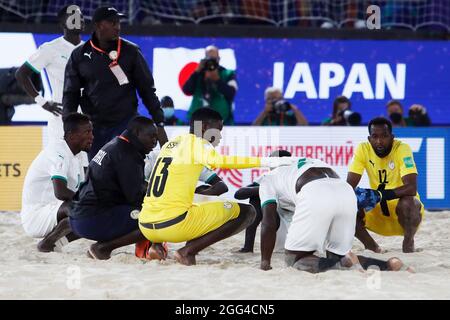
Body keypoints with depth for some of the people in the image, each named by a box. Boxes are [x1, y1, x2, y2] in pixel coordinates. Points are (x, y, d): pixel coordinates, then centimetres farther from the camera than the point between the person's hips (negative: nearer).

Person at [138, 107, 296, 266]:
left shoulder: (170, 144, 20)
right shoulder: (197, 143, -1)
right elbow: (218, 161, -22)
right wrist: (265, 162, -23)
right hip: (174, 224, -8)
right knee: (246, 212, 1)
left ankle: (155, 245, 12)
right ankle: (188, 251, -8)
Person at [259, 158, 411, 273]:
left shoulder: (269, 179, 30)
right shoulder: (310, 162, 45)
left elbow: (269, 223, 17)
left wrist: (265, 263, 22)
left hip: (315, 197, -5)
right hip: (347, 192, 5)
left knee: (293, 259, 7)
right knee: (336, 255, 21)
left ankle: (342, 265, -21)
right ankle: (387, 266, -5)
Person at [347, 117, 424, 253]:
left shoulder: (402, 149, -21)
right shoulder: (363, 149, -11)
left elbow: (411, 188, -32)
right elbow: (349, 185, -12)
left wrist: (385, 194, -46)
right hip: (377, 209, 4)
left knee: (407, 203, -36)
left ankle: (408, 243, -9)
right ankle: (373, 248, 2)